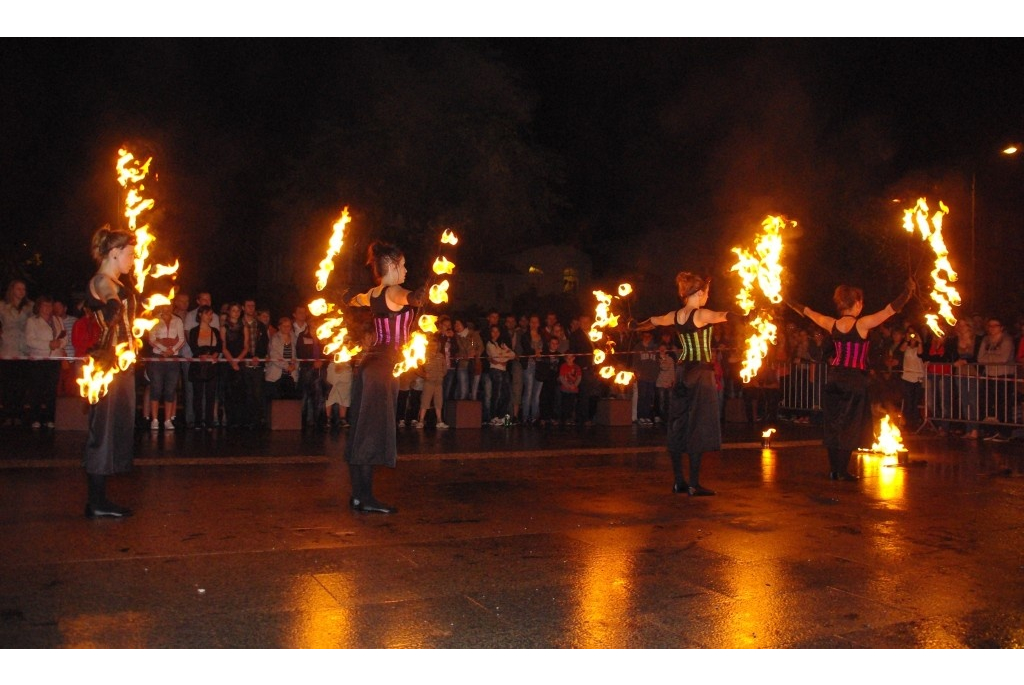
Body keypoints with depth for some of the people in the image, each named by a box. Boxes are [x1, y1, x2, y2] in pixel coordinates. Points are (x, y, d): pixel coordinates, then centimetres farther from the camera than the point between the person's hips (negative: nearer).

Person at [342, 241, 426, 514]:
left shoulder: (371, 294, 12)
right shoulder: (394, 292, -12)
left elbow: (350, 299, 35)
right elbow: (415, 297, -36)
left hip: (370, 363, 9)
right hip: (384, 366, -9)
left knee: (361, 431, 10)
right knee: (374, 432, -7)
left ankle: (358, 494, 17)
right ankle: (366, 497, -4)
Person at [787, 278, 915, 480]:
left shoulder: (832, 325, 1)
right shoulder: (862, 324, -13)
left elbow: (807, 312, 14)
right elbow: (892, 309, -10)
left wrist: (785, 299, 28)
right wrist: (909, 290, 3)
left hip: (834, 379, 5)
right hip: (854, 380, -5)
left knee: (833, 425, 11)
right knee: (849, 427, 2)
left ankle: (833, 469, 16)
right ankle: (842, 471, 3)